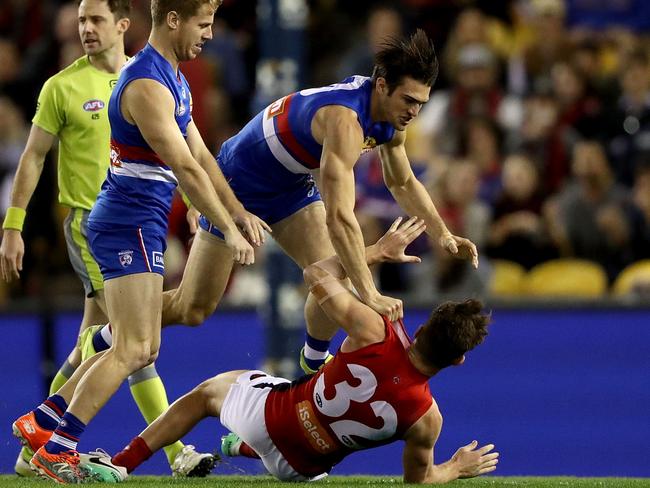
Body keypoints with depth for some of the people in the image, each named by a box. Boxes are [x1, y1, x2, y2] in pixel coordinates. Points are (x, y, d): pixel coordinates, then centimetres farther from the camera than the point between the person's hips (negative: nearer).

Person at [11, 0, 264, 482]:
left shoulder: (173, 80, 15)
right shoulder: (146, 85, -18)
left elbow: (201, 155, 19)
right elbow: (186, 168, -21)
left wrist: (239, 211, 12)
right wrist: (229, 230, -20)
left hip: (142, 225, 10)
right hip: (129, 222, -10)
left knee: (143, 349, 12)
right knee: (134, 349, -13)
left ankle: (41, 424, 15)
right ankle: (57, 451, -11)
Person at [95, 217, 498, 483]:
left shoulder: (374, 332, -31)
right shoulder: (425, 418, -30)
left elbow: (317, 275, -13)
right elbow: (417, 479, -11)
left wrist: (379, 250, 1)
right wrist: (458, 468, 8)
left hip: (270, 411, -1)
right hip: (302, 468, 1)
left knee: (208, 391, 29)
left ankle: (120, 464, 31)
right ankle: (240, 448, 54)